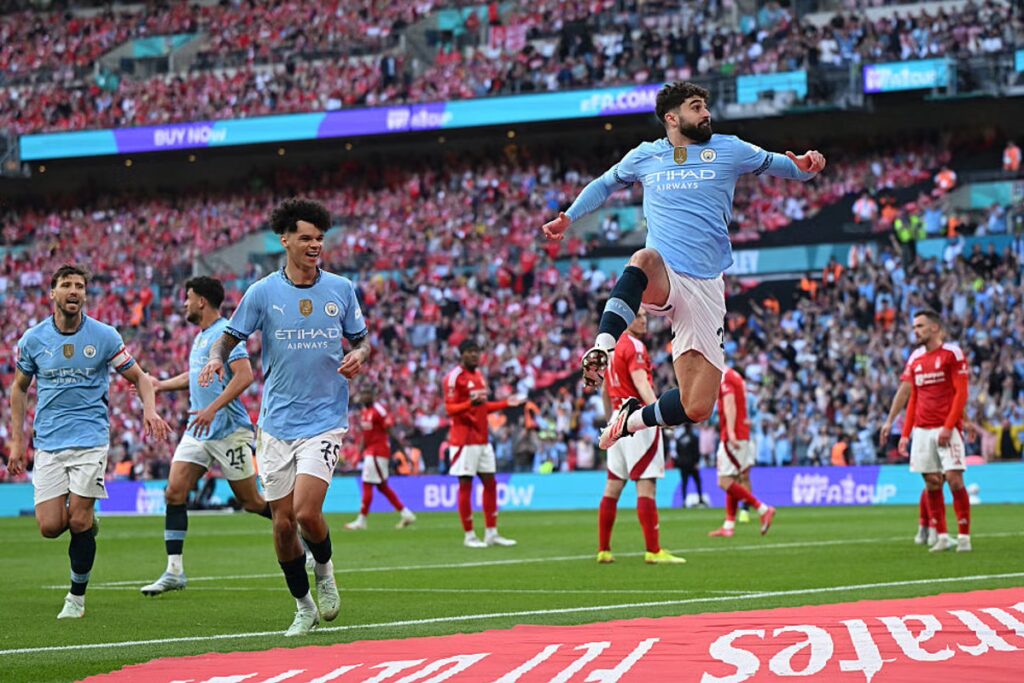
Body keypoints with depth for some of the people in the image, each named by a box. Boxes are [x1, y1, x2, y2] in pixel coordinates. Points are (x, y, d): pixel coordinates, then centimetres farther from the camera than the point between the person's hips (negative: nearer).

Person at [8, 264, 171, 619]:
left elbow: (139, 377, 5)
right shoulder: (34, 339, 2)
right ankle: (85, 521, 28)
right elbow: (19, 387, 15)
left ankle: (77, 596, 9)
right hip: (48, 443, 2)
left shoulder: (104, 336, -3)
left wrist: (150, 410, -15)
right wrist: (17, 440, 10)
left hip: (90, 439, -2)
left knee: (79, 522, -9)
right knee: (50, 527, -7)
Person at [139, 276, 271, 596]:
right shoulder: (200, 336, 16)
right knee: (174, 492, -5)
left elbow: (244, 376, -23)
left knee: (251, 502, -1)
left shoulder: (225, 332, -12)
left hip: (229, 431, -8)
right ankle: (174, 571, -5)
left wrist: (212, 409, -29)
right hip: (198, 432, 8)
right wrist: (161, 385, 36)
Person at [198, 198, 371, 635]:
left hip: (325, 419, -1)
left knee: (306, 512, -17)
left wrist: (358, 355, -9)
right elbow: (230, 338, 4)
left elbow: (361, 338, 13)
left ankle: (324, 567, 15)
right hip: (277, 422, 1)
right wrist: (216, 359, -17)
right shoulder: (263, 292, -1)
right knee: (282, 522, 2)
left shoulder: (340, 289, 2)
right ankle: (303, 607, 21)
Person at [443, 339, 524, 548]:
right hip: (464, 440, -8)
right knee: (465, 485, -4)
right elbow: (450, 409, -15)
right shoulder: (454, 377, -10)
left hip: (482, 439, 8)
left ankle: (492, 533, 13)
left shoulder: (479, 375, 15)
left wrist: (505, 403, 17)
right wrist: (470, 403, -31)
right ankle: (469, 536, 1)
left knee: (490, 483, 8)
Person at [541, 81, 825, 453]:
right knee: (645, 259, -41)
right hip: (660, 281, -1)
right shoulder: (645, 156, 12)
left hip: (705, 288, 1)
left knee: (697, 408, -5)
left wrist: (803, 166, -12)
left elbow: (780, 165, 11)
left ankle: (633, 418, 23)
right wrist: (568, 218, 14)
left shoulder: (729, 150, 8)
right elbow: (604, 185, 28)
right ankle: (603, 346, -50)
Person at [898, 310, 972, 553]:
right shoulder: (915, 359, 14)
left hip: (946, 429, -5)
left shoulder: (952, 354, -4)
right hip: (922, 430, 5)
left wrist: (948, 427, -16)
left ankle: (964, 537, -5)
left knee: (954, 479, -11)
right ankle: (941, 536, 8)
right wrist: (906, 434, 12)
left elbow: (961, 394, -8)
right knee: (932, 483, 3)